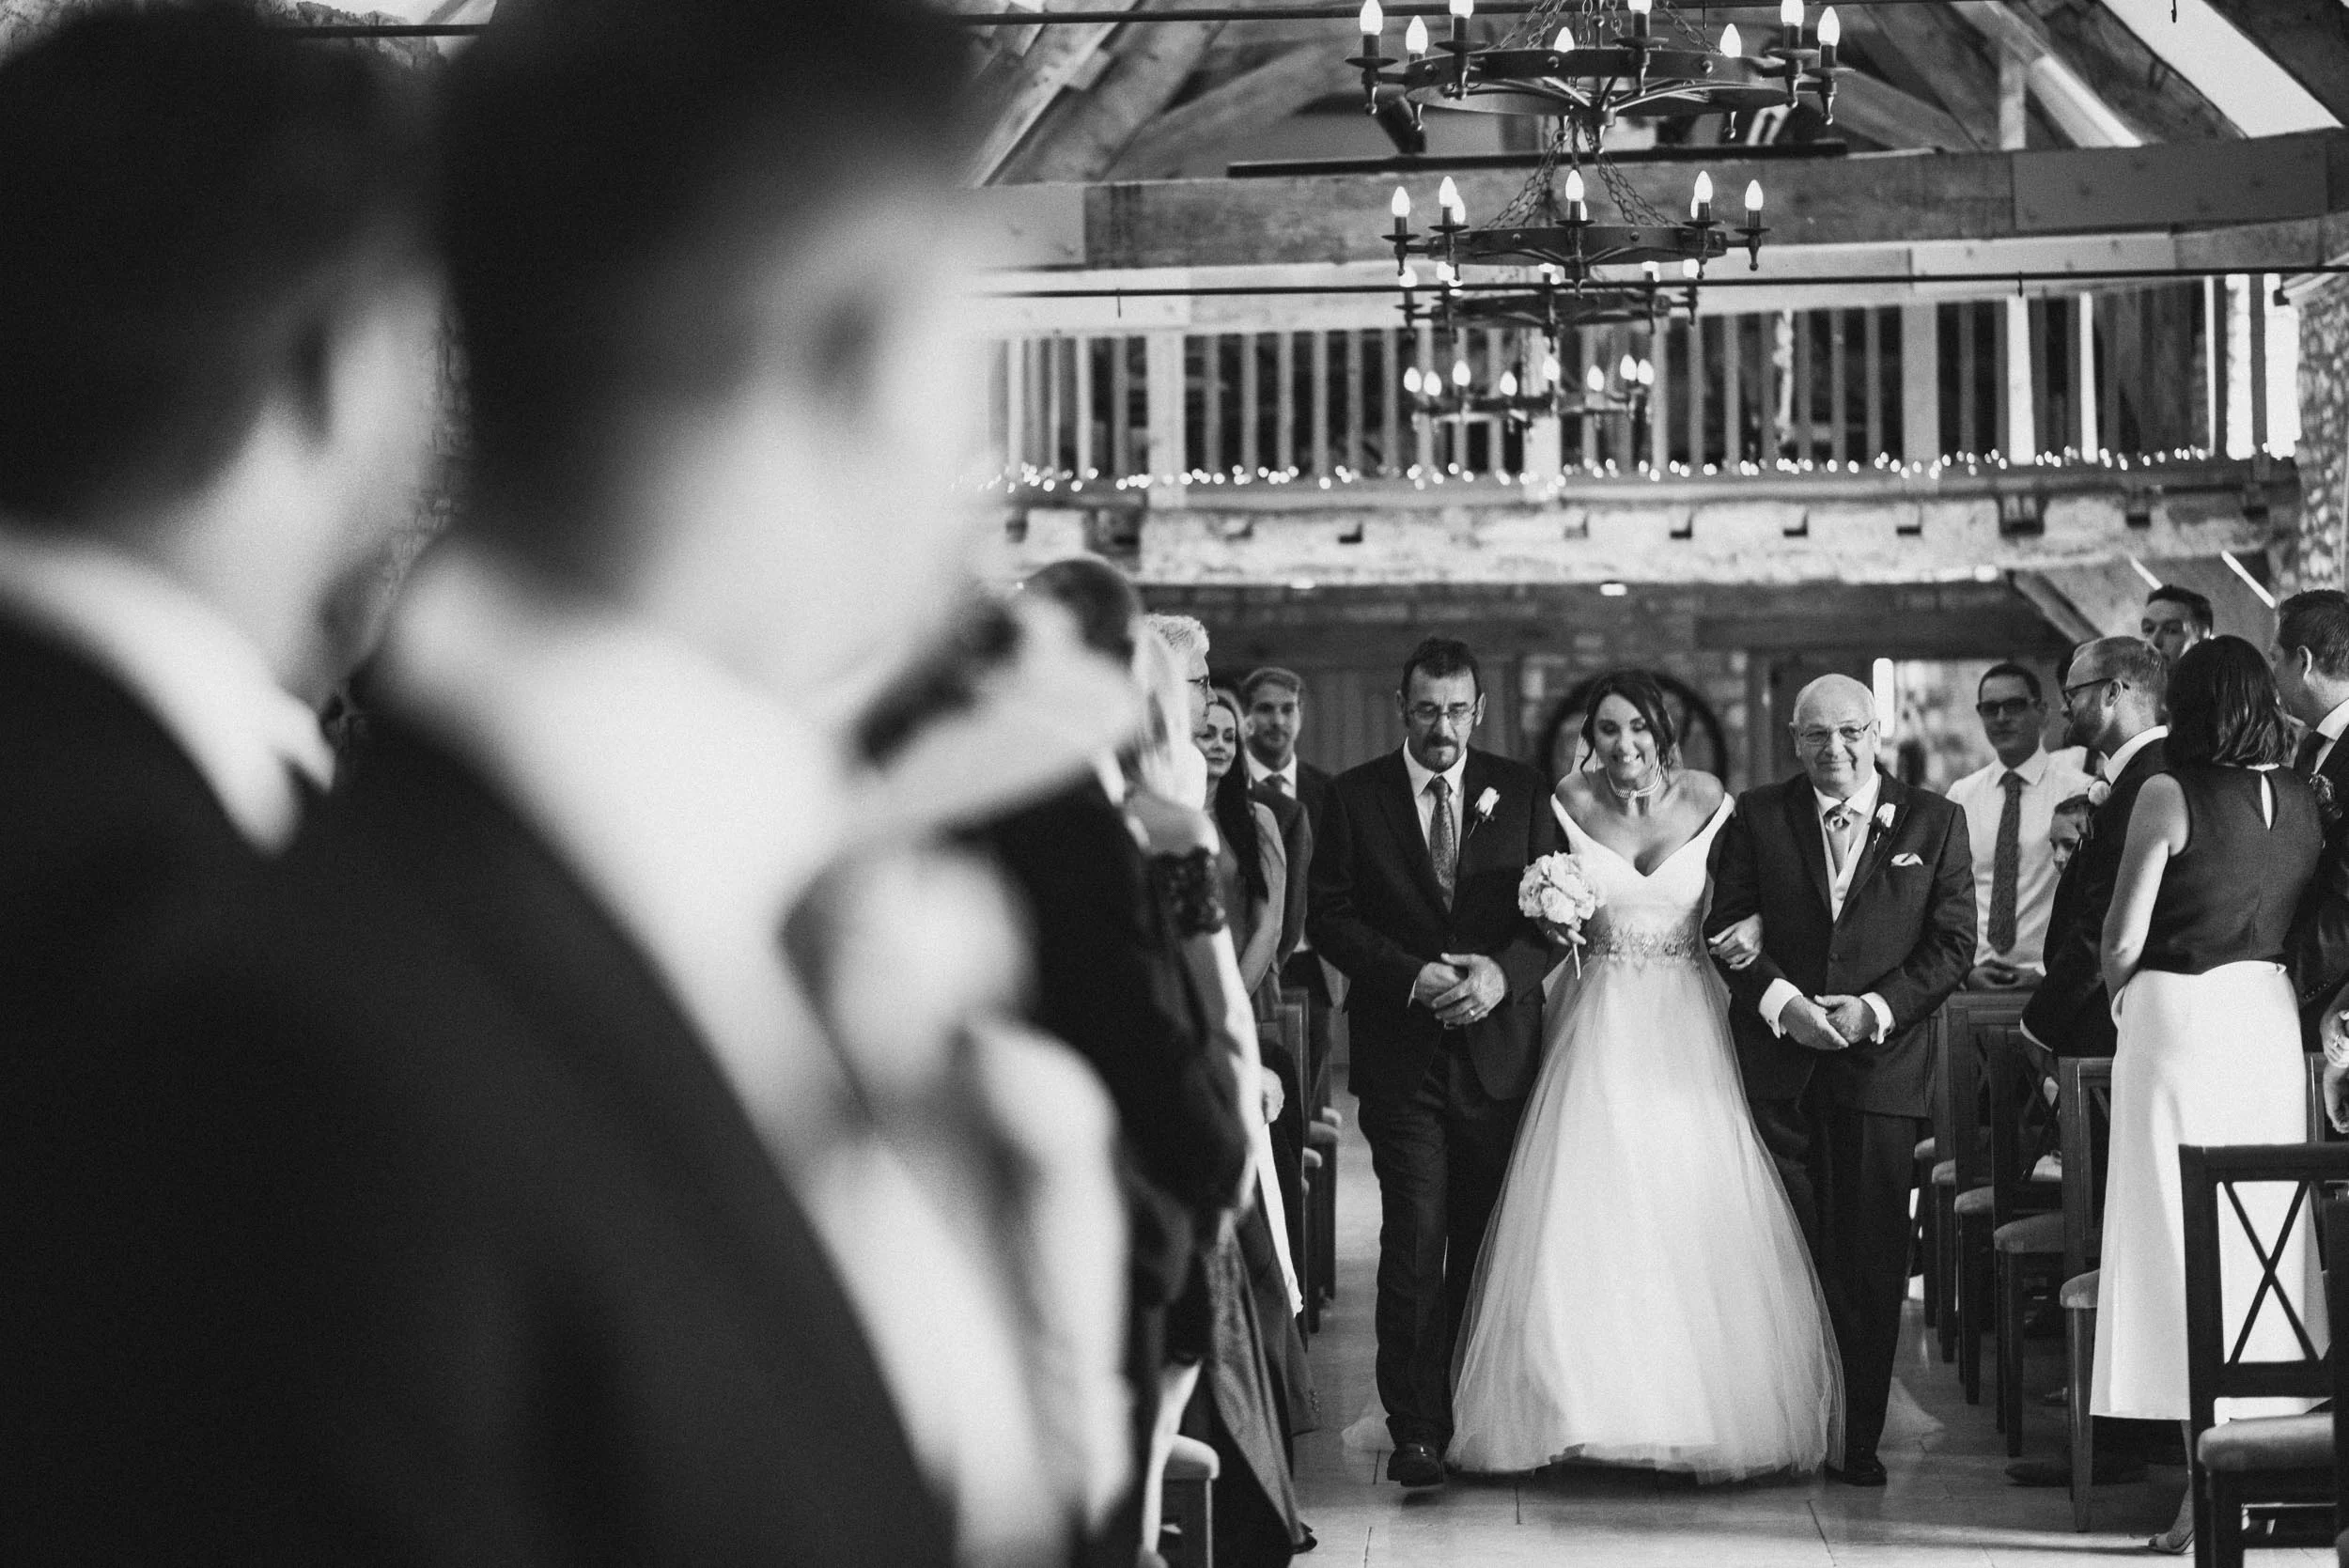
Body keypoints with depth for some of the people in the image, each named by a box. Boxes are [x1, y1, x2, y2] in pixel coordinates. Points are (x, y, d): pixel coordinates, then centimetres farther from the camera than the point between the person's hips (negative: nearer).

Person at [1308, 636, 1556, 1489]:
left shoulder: (1521, 793, 7)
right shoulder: (1354, 796, 3)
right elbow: (1330, 917, -1)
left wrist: (1502, 972, -13)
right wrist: (1414, 976, -14)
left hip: (1497, 1043, 2)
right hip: (1401, 1051, -2)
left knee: (1485, 1242, 6)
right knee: (1415, 1240, -9)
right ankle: (1415, 1428, -7)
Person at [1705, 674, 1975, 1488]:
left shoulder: (1934, 822, 5)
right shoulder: (1756, 817, 6)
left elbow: (1952, 943, 1)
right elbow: (1724, 930, 3)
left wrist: (1878, 1008, -12)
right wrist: (1780, 1002, -12)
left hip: (1882, 1065, 0)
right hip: (1777, 1067, 0)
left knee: (1870, 1262, 2)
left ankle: (1859, 1439, 8)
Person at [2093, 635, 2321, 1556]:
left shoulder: (2170, 795, -10)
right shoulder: (2303, 798, 6)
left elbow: (2124, 939, -9)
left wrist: (2121, 988, 10)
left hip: (2180, 1019, -5)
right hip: (2271, 1019, 5)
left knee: (2183, 1236, -2)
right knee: (2265, 1233, 12)